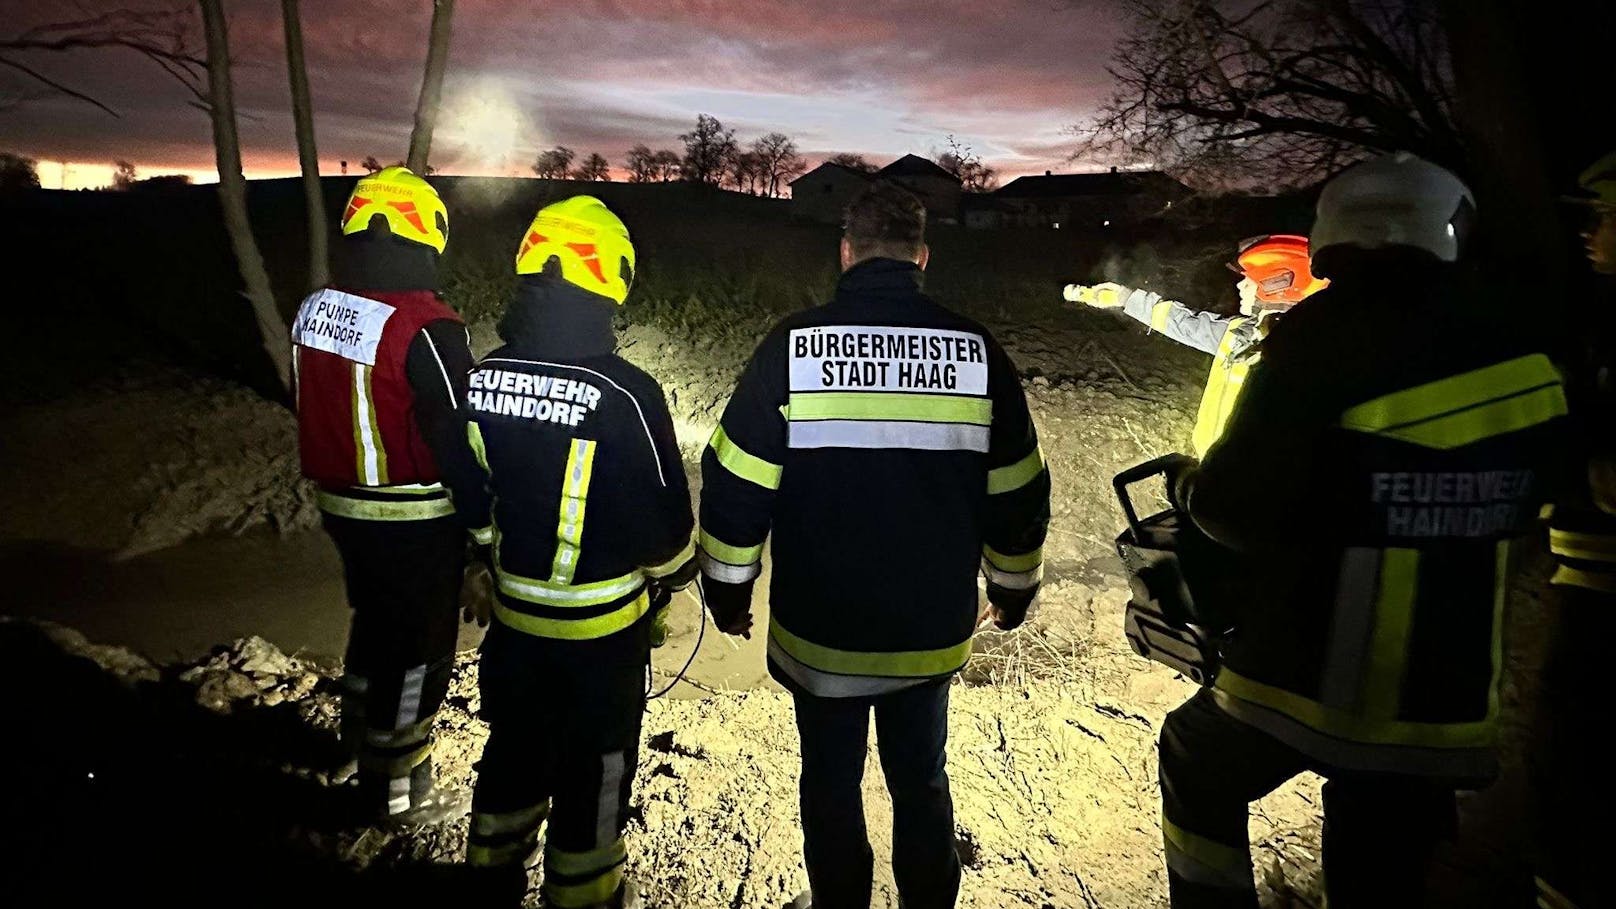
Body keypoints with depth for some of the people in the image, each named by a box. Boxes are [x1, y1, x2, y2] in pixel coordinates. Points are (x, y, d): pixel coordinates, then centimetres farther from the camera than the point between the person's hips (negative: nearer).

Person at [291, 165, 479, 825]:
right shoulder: (426, 329, -25)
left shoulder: (313, 311, 0)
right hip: (417, 521, -7)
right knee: (417, 651, 10)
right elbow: (459, 437, -22)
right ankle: (398, 791, 26)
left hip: (343, 506, 8)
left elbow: (316, 412, 10)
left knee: (374, 621, 28)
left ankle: (360, 740, 50)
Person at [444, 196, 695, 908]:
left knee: (513, 746, 26)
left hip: (514, 612, 6)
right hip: (604, 624, -5)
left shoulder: (482, 378, -7)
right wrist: (673, 574, 5)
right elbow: (665, 521, -16)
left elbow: (471, 498, 6)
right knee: (593, 768, 15)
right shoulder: (625, 395, -25)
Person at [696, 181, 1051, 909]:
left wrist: (727, 589, 5)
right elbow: (1018, 495, 0)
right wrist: (1014, 589, 16)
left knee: (830, 781, 20)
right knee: (921, 779, 23)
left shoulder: (793, 345, -12)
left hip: (817, 631, -1)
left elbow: (735, 487, -10)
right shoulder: (977, 351, -7)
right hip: (933, 631, 2)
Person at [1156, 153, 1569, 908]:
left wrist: (1188, 484, 2)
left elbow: (1236, 507, -19)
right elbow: (1516, 507, 14)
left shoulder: (1325, 332, -17)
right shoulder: (1523, 357, 3)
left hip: (1307, 680, -5)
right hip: (1443, 695, 6)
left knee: (1197, 769, 22)